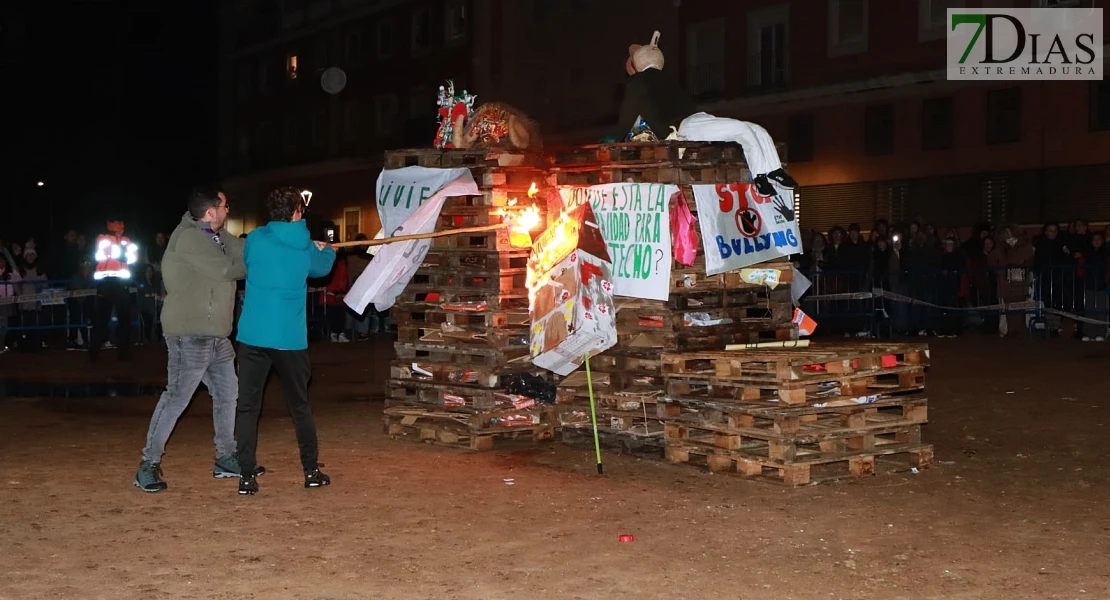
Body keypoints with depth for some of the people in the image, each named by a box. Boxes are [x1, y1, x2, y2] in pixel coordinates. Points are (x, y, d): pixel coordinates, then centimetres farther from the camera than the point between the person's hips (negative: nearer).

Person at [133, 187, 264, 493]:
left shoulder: (214, 236, 16)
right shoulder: (189, 238, -15)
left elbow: (243, 250, 10)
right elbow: (228, 270, -16)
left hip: (215, 333, 10)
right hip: (190, 333, -10)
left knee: (227, 393, 15)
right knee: (177, 398, -8)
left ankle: (226, 459, 26)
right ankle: (148, 466, -1)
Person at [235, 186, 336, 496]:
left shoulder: (255, 240, -1)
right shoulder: (307, 249, 1)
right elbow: (323, 265, 23)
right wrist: (327, 249, 49)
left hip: (252, 335, 0)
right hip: (290, 338, 1)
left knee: (247, 406, 4)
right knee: (300, 406, 15)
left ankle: (247, 476, -1)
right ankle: (311, 470, 22)